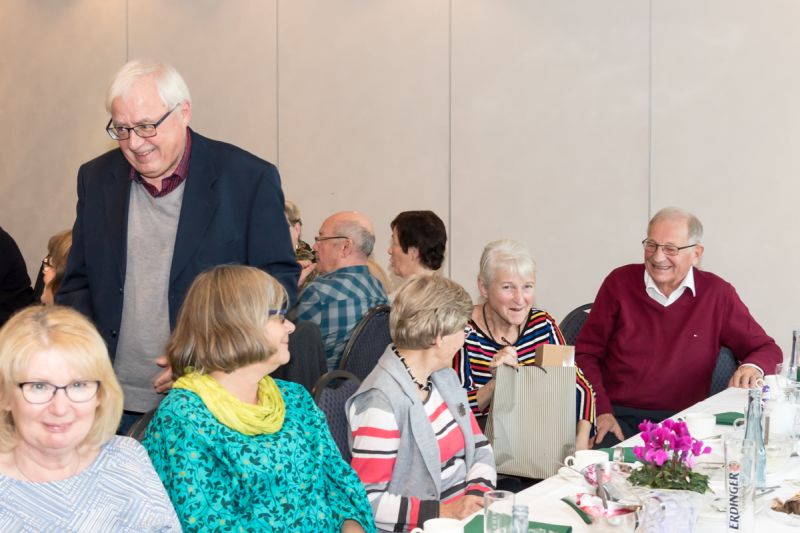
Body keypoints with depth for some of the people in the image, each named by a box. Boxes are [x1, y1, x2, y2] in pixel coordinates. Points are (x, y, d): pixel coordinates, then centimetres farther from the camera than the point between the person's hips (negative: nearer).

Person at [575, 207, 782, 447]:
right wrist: (602, 411, -7)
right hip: (619, 416, -1)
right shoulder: (619, 282, 2)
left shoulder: (717, 293, 2)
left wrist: (752, 367, -13)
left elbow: (767, 350, 11)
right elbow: (586, 353, 6)